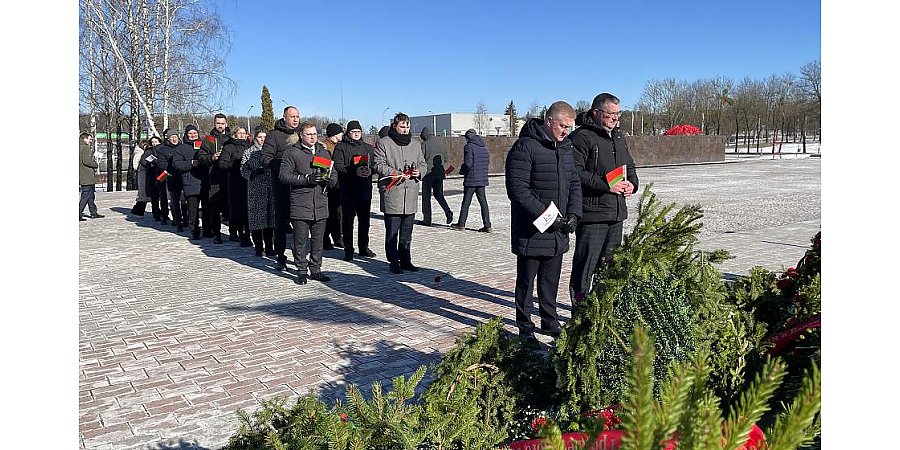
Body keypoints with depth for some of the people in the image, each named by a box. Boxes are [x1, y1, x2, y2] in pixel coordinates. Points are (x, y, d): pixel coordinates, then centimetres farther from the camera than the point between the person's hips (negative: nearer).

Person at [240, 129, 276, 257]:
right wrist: (254, 172, -14)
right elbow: (243, 170, 2)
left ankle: (269, 247, 9)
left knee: (270, 216, 2)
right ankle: (258, 247, 7)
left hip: (270, 189, 2)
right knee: (256, 217, -2)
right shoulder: (248, 153, 8)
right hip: (255, 190, -2)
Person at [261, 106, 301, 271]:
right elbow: (265, 158, -5)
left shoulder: (301, 134, 15)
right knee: (282, 221, 1)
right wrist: (281, 165, -20)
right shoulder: (274, 134, 2)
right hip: (282, 185, -4)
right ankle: (280, 257, 10)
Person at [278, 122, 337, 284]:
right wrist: (306, 179, -16)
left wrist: (329, 179, -6)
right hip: (300, 204, -4)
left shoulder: (324, 152, 18)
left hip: (320, 204, 4)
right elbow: (284, 175, -6)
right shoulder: (292, 152, 2)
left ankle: (316, 270, 18)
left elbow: (334, 177, 19)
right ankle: (301, 271, 10)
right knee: (300, 240, -1)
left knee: (318, 239, 8)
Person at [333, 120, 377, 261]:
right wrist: (354, 171, -25)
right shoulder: (340, 147, 2)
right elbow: (338, 166, -10)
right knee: (347, 221, -1)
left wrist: (370, 171, -15)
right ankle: (348, 250, 7)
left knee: (364, 220, 10)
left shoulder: (368, 148, 15)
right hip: (347, 191, -4)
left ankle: (363, 247, 23)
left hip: (365, 190, 4)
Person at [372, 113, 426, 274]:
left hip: (411, 195, 5)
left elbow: (422, 163, 23)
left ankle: (406, 260, 21)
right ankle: (394, 262, 7)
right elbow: (377, 164, -8)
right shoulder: (383, 143, -2)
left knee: (407, 232, 12)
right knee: (392, 231, -1)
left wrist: (418, 172, 0)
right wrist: (396, 173, -17)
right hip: (391, 194, -5)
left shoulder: (416, 144, 16)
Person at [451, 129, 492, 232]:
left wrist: (462, 170, 0)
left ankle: (461, 224, 12)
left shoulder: (469, 147, -12)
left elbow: (468, 163, -17)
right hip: (482, 179, 6)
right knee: (483, 202, 7)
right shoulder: (484, 147, 10)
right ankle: (487, 225, 4)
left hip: (471, 180, -6)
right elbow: (488, 161, 12)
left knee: (466, 202, 3)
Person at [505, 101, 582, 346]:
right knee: (526, 281, 6)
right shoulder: (525, 147, -14)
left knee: (551, 282, 17)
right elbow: (517, 189, -19)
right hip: (531, 231, -7)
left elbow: (574, 183, 15)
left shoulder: (565, 147, 10)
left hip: (558, 233, 7)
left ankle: (550, 323, 31)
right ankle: (525, 329, 17)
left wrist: (573, 214, -1)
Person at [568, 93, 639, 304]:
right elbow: (576, 173, -19)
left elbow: (629, 165, 28)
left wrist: (632, 183, 6)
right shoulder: (581, 137, -10)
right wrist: (606, 185, -20)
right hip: (591, 213, -9)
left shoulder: (619, 137, 17)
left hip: (617, 211, 9)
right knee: (585, 264, -5)